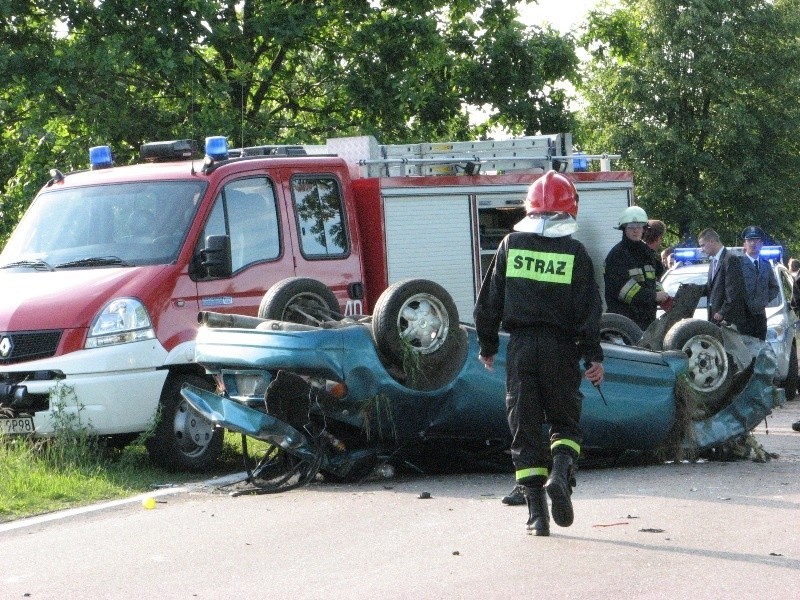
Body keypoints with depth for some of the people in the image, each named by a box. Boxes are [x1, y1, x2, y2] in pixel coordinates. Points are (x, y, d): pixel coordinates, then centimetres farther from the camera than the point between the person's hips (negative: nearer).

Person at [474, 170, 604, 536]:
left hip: (520, 346, 1)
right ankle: (560, 472, -16)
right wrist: (593, 357, 0)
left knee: (525, 428, 5)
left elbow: (489, 300, 5)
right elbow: (588, 309, -5)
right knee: (565, 421, 14)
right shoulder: (575, 253, -2)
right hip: (560, 348, -1)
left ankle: (536, 513, 1)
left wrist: (487, 345, 15)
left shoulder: (511, 245, 2)